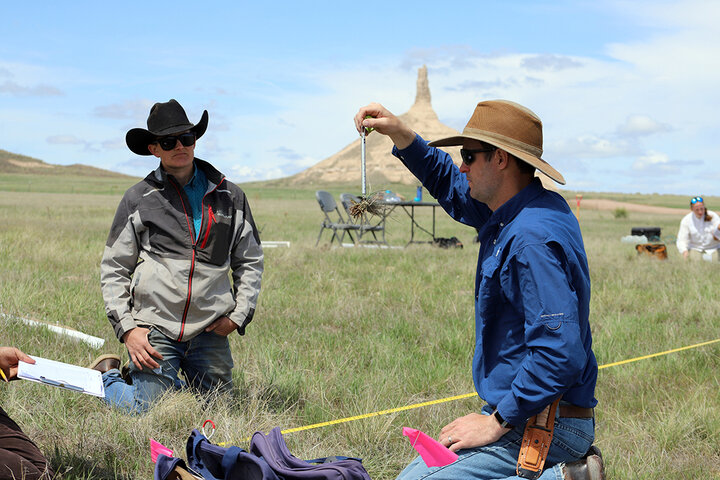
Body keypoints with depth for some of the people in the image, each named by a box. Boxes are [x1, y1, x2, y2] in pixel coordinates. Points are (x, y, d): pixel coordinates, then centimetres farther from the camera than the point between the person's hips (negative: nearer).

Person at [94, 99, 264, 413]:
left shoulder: (230, 197, 8)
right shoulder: (139, 199, 2)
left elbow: (250, 261, 16)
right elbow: (113, 269, 5)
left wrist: (240, 313, 4)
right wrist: (126, 327, -5)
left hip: (210, 332, 3)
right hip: (154, 327, -2)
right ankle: (110, 375, 23)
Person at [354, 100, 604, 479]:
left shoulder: (532, 241, -24)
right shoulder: (517, 213, 9)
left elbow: (559, 354, -30)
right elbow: (450, 186, 27)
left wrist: (496, 422, -22)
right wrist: (399, 134, 13)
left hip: (542, 428, -10)